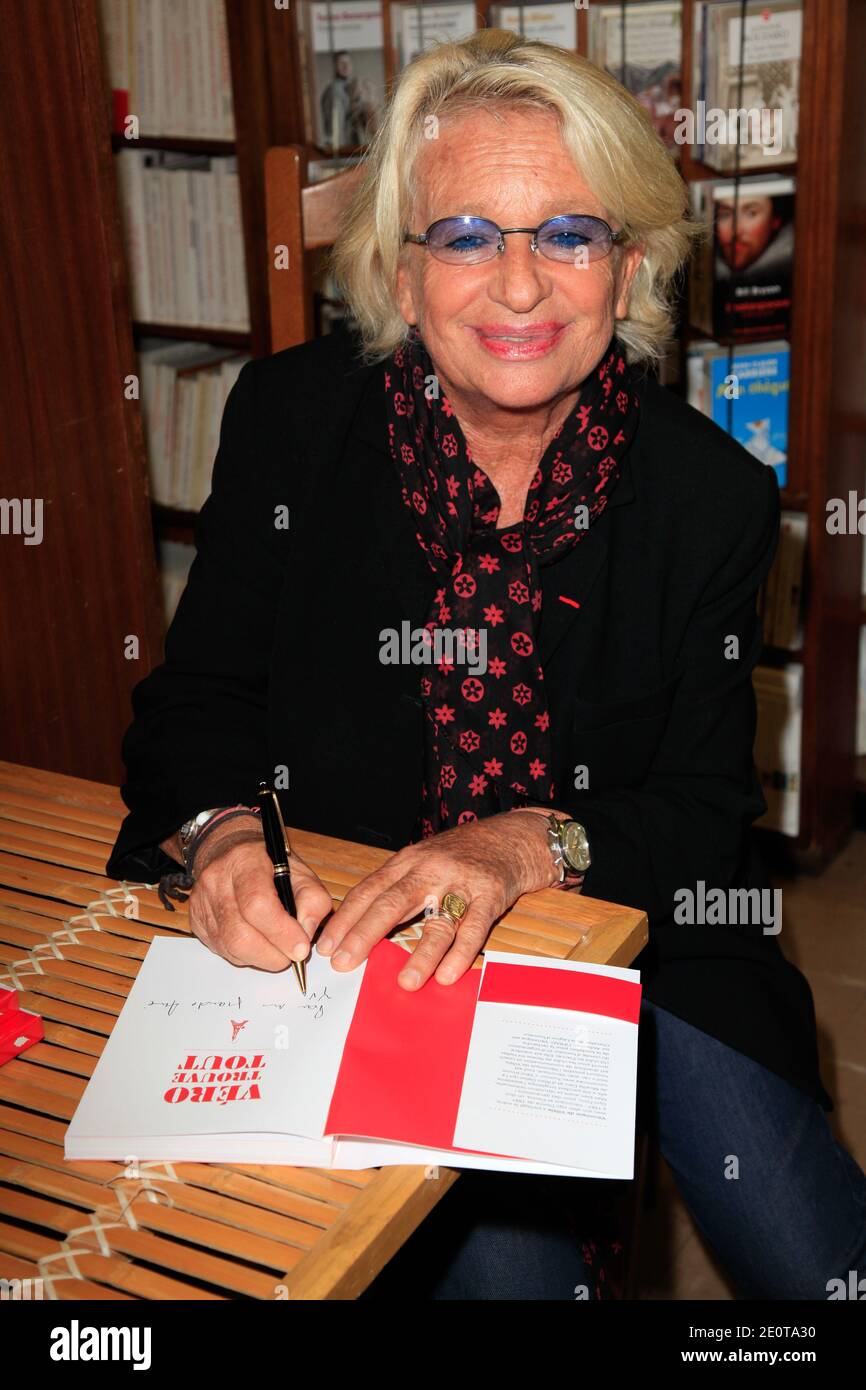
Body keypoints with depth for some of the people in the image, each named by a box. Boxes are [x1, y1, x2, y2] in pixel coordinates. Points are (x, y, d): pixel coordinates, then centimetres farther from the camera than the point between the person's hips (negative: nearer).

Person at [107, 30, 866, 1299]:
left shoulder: (711, 494, -8)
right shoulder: (292, 422, -7)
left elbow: (706, 813, -5)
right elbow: (198, 696, -1)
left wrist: (527, 843, -25)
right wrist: (218, 832, -23)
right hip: (358, 940, -1)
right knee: (504, 1268, -17)